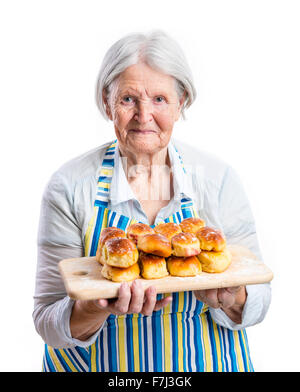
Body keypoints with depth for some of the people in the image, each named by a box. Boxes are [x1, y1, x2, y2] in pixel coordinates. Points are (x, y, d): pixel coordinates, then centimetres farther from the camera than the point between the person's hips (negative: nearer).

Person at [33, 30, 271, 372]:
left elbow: (258, 301, -7)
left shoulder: (218, 178, -11)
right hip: (102, 365, -1)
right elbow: (48, 322, -15)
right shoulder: (68, 187, -15)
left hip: (207, 361, 2)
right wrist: (96, 309, -34)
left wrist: (230, 299, -27)